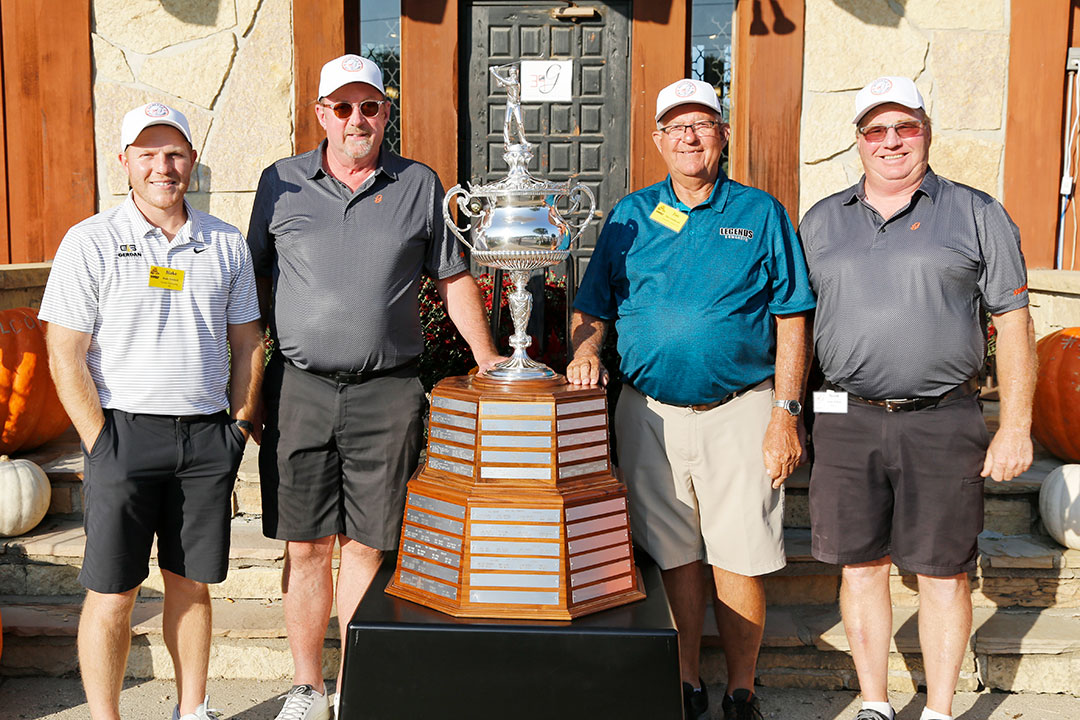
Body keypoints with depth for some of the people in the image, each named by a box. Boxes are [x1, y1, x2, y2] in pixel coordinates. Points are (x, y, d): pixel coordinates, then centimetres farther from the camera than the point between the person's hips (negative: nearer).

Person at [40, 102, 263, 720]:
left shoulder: (227, 245, 8)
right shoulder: (91, 242, -2)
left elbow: (248, 344, 14)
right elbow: (65, 355, -5)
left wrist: (240, 427, 7)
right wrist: (101, 447, -10)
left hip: (207, 436, 3)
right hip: (125, 431, -3)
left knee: (192, 583, 13)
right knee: (113, 593, 2)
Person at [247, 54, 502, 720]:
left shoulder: (421, 185, 8)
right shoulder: (280, 183, 10)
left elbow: (454, 278, 13)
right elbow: (256, 277, 14)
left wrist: (488, 360, 8)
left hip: (387, 392, -1)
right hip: (299, 387, 1)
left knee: (366, 546, 4)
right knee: (305, 546, 6)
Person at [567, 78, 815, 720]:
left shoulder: (761, 214, 4)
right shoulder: (630, 216, 10)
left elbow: (792, 323, 1)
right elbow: (593, 307, 13)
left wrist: (785, 414, -5)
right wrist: (585, 352, -9)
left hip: (740, 411, -2)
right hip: (650, 413, 2)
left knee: (739, 560, 1)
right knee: (674, 554, 11)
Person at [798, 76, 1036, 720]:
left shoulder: (976, 213, 4)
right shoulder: (821, 222, 12)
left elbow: (1014, 323, 2)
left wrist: (1016, 426, -4)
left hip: (944, 424, -2)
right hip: (849, 422, 2)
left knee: (942, 571, 5)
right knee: (861, 566, 8)